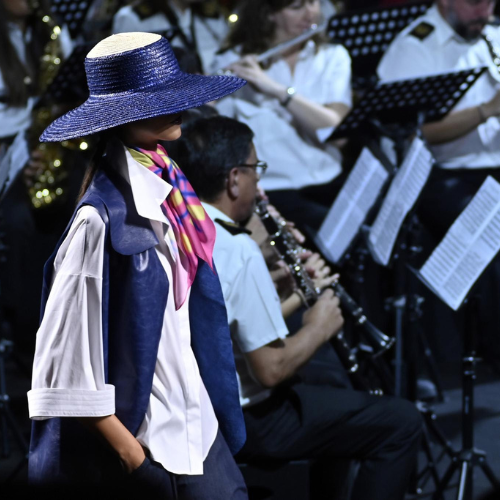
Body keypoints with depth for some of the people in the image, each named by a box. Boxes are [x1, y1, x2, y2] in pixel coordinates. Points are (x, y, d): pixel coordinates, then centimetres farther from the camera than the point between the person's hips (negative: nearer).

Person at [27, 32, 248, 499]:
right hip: (144, 439, -7)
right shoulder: (104, 215, -18)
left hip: (197, 423, 8)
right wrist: (124, 446, -15)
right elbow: (69, 351, -17)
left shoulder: (165, 186, 5)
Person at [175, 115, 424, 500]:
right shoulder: (238, 251, -25)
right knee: (402, 424, -5)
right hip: (240, 421, -9)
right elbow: (271, 370, -25)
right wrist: (316, 330, -8)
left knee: (328, 377, 32)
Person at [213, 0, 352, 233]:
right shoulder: (233, 63, 3)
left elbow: (335, 125, -8)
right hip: (271, 189, -3)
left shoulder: (333, 57, 10)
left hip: (329, 185, 3)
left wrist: (275, 89, -21)